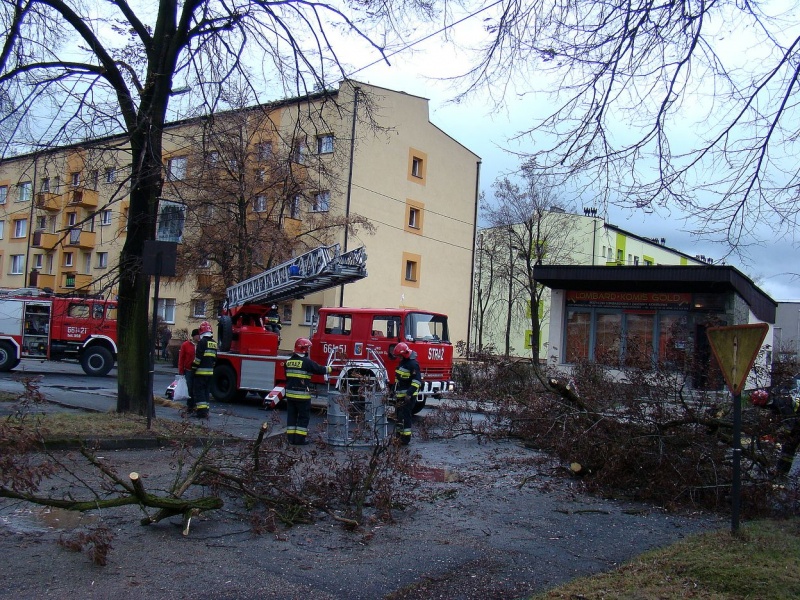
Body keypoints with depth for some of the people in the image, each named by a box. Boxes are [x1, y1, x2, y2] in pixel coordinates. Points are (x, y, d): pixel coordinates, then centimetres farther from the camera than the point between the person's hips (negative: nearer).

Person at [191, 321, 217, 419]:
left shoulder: (202, 342, -12)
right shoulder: (214, 343, 13)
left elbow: (198, 357, -16)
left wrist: (194, 368, -10)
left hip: (201, 371, -7)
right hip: (210, 372, 7)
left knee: (199, 391, -4)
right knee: (206, 391, 14)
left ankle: (201, 411, -10)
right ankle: (205, 410, 15)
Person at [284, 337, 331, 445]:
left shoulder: (289, 361, 8)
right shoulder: (306, 362, -14)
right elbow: (319, 370, -8)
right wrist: (329, 369, 8)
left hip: (290, 394, 7)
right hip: (302, 395, -7)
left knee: (291, 415, 12)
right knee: (304, 417, 3)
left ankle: (291, 438, 15)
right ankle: (300, 439, 4)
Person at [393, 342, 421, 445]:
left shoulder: (413, 364, -15)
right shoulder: (402, 363, 16)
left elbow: (417, 380, -22)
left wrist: (410, 393, -27)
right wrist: (395, 392, 25)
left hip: (408, 397, -10)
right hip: (401, 396, 10)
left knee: (405, 416, -11)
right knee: (399, 416, 14)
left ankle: (406, 438, -8)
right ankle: (399, 435, 22)